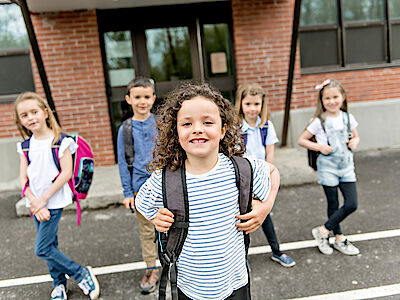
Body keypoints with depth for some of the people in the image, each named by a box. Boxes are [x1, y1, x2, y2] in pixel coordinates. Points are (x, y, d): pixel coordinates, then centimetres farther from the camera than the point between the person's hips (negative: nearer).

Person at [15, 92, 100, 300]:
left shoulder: (60, 141, -10)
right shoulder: (25, 146, 5)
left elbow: (66, 173, -14)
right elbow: (23, 178, 3)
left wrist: (43, 199, -15)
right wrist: (34, 202, -10)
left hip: (54, 201, -5)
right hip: (36, 204, 5)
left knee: (42, 249, -6)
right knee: (50, 245, 14)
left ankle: (83, 274, 9)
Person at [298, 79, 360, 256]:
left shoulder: (348, 118, 3)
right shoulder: (319, 121, -9)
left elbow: (356, 136, 17)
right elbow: (301, 140, -6)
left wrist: (354, 142, -5)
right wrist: (319, 147, -19)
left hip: (347, 166, 4)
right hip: (328, 168, -4)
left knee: (351, 204, 0)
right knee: (333, 205, 5)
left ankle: (323, 230, 15)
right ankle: (339, 238, 25)